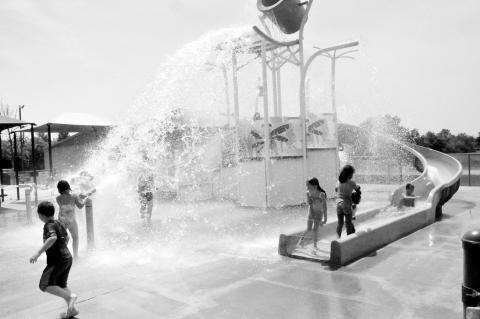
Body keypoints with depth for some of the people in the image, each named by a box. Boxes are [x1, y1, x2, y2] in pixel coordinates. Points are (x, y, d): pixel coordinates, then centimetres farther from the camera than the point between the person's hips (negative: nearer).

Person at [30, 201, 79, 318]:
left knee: (44, 285, -14)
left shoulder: (49, 225, -14)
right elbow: (66, 237, 26)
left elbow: (53, 238, -34)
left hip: (57, 261, -9)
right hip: (67, 258, 9)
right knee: (61, 285, 21)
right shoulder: (59, 223, 12)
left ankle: (70, 296, -20)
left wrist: (38, 253, -34)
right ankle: (72, 310, 26)